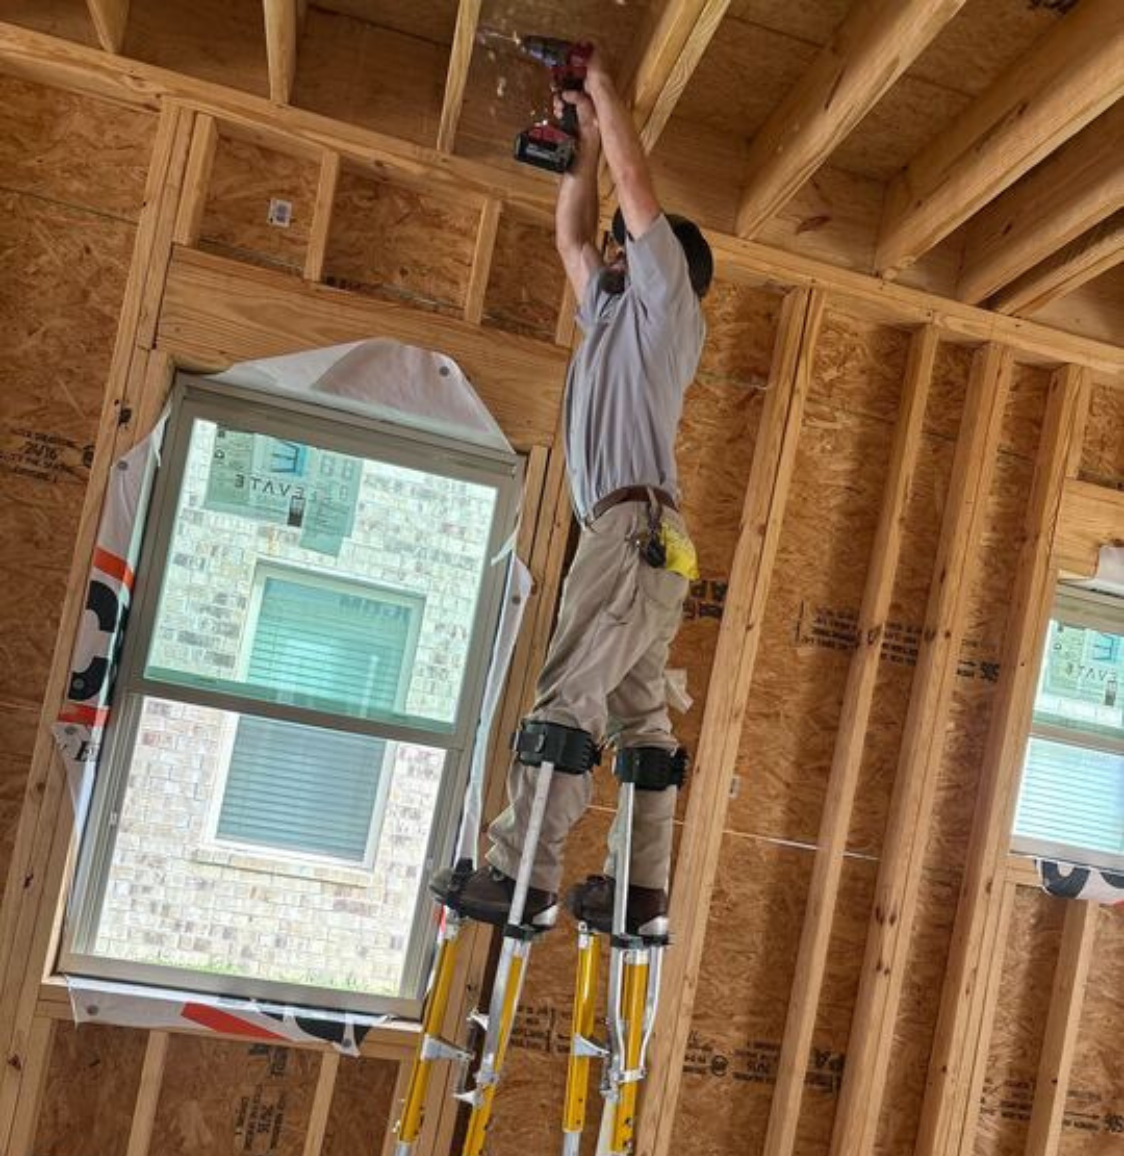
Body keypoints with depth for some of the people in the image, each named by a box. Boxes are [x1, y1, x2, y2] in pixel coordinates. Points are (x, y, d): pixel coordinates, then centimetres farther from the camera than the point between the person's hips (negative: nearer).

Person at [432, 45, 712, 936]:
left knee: (566, 701, -16)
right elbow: (573, 235, 38)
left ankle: (522, 878, -18)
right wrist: (582, 137, 39)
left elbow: (638, 186, 5)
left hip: (635, 528, -9)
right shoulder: (612, 313, 29)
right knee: (640, 716, 3)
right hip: (638, 539, 9)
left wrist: (603, 86, 18)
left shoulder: (667, 307, 8)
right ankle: (641, 889, 3)